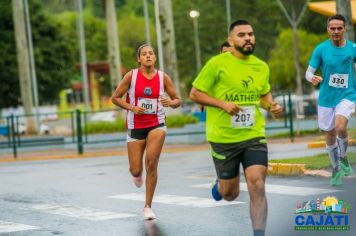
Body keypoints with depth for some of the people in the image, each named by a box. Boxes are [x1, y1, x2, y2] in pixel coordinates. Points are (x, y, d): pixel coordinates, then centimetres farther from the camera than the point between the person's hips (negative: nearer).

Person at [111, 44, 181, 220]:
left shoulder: (163, 77, -2)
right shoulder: (131, 76, -5)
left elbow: (177, 101, 5)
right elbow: (115, 98, 1)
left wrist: (170, 103, -18)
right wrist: (131, 107, -15)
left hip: (157, 125, 0)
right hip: (135, 126, 0)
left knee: (151, 161, -21)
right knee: (135, 170, 2)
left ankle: (148, 207, -10)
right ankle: (138, 175, 46)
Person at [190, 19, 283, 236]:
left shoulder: (262, 67, 5)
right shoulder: (217, 64, -9)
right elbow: (195, 94, -6)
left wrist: (272, 106, 0)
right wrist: (223, 104, -20)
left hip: (254, 136, 3)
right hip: (224, 138, -2)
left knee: (257, 187, -15)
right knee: (230, 194, 10)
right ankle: (220, 185, 47)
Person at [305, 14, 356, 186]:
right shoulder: (321, 49, -6)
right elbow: (309, 72, -5)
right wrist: (312, 78, -27)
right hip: (326, 98, 2)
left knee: (340, 127, -27)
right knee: (330, 136, 10)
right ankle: (336, 168, 34)